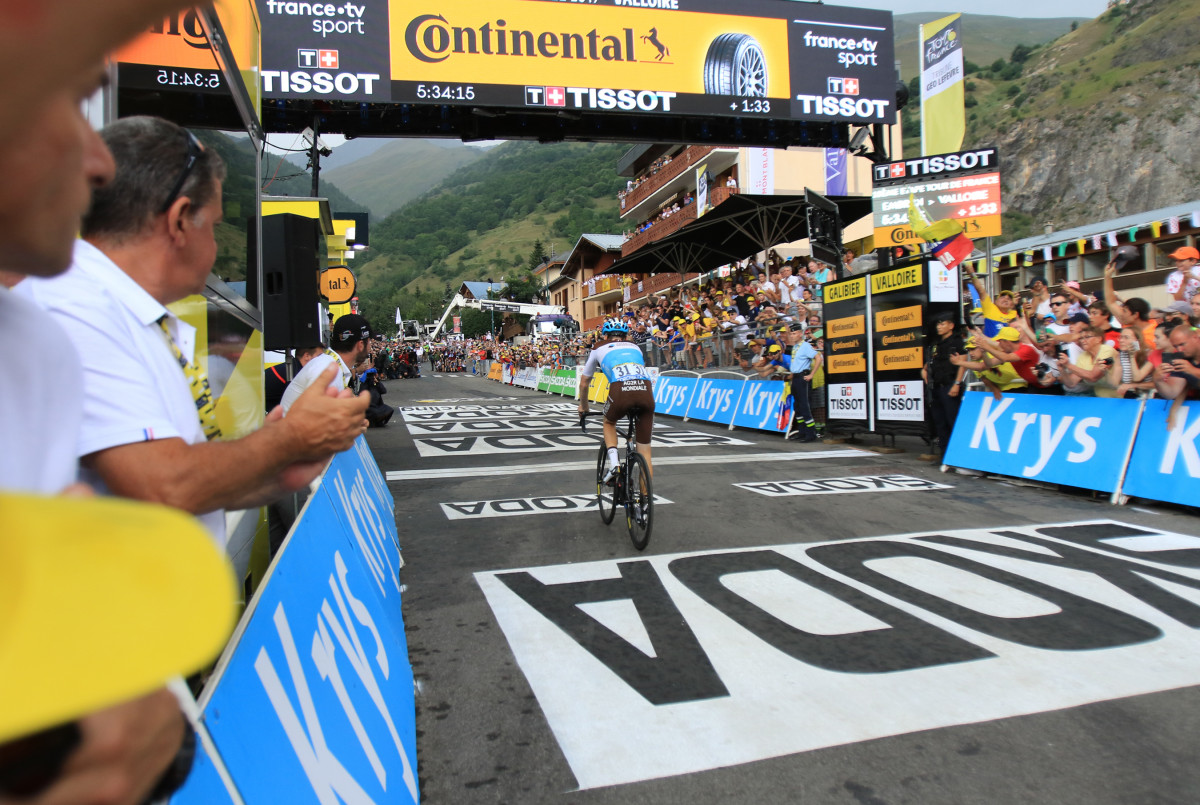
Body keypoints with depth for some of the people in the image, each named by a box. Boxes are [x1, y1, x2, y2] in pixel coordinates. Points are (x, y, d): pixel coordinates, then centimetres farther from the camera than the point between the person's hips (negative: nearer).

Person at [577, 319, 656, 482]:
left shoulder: (599, 349, 27)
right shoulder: (635, 348, 34)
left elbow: (584, 383, 37)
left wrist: (583, 406, 54)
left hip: (620, 391, -2)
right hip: (645, 391, 2)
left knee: (609, 423, 32)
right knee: (644, 452, 11)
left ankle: (614, 463, 12)